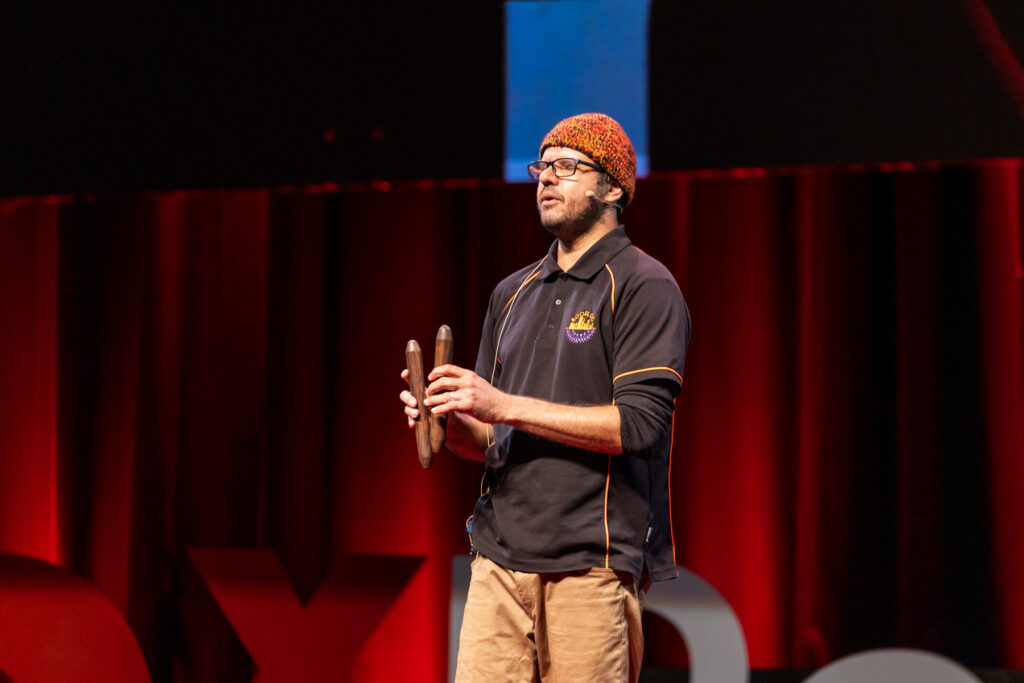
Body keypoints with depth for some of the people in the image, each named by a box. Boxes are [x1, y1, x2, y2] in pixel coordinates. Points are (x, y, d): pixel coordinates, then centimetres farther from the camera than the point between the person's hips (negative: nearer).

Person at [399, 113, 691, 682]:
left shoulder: (645, 287, -1)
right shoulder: (513, 293, 21)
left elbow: (639, 424, -13)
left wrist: (505, 406, -15)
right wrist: (453, 423, -1)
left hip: (595, 564, -6)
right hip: (503, 557, 6)